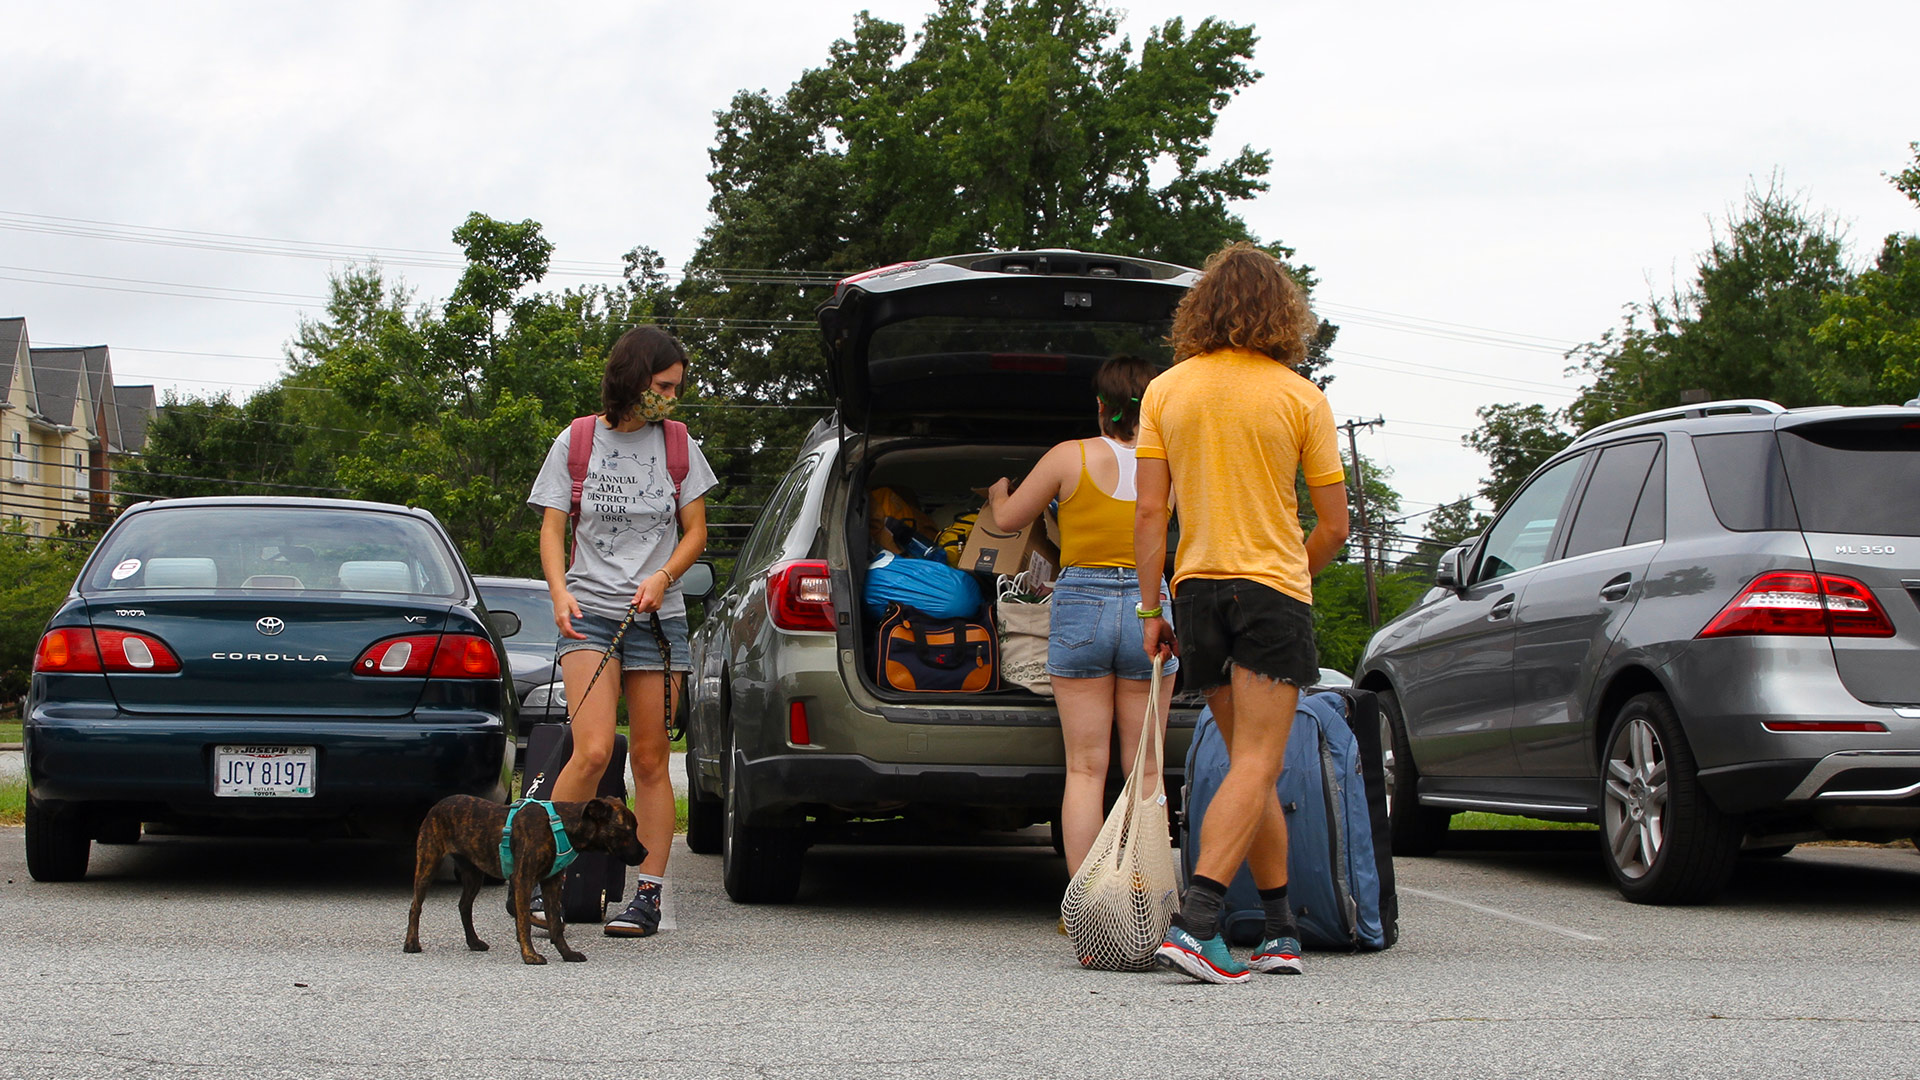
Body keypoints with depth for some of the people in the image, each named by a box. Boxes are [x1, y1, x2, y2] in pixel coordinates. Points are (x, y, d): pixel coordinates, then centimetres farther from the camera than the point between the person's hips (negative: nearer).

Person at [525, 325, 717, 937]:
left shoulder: (677, 444, 7)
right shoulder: (576, 443, 3)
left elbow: (695, 531, 10)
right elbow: (552, 529, 2)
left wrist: (663, 577, -9)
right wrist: (560, 591, -16)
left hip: (658, 616, 2)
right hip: (590, 612, -2)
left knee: (650, 760, 2)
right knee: (593, 752, -18)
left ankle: (649, 896, 7)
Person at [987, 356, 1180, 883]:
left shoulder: (1071, 457, -5)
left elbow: (1007, 518, 8)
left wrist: (998, 492, 30)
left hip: (1080, 605, -1)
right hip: (1148, 606, 1)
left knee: (1085, 769, 1)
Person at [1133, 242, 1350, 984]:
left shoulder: (1165, 391, 4)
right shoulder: (1301, 398, -3)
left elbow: (1149, 512, -1)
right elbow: (1334, 526, -1)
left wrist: (1150, 608, 3)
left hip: (1197, 589, 4)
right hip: (1273, 589, -4)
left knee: (1253, 765, 14)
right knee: (1255, 767, -8)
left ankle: (1281, 930, 16)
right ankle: (1195, 924, -23)